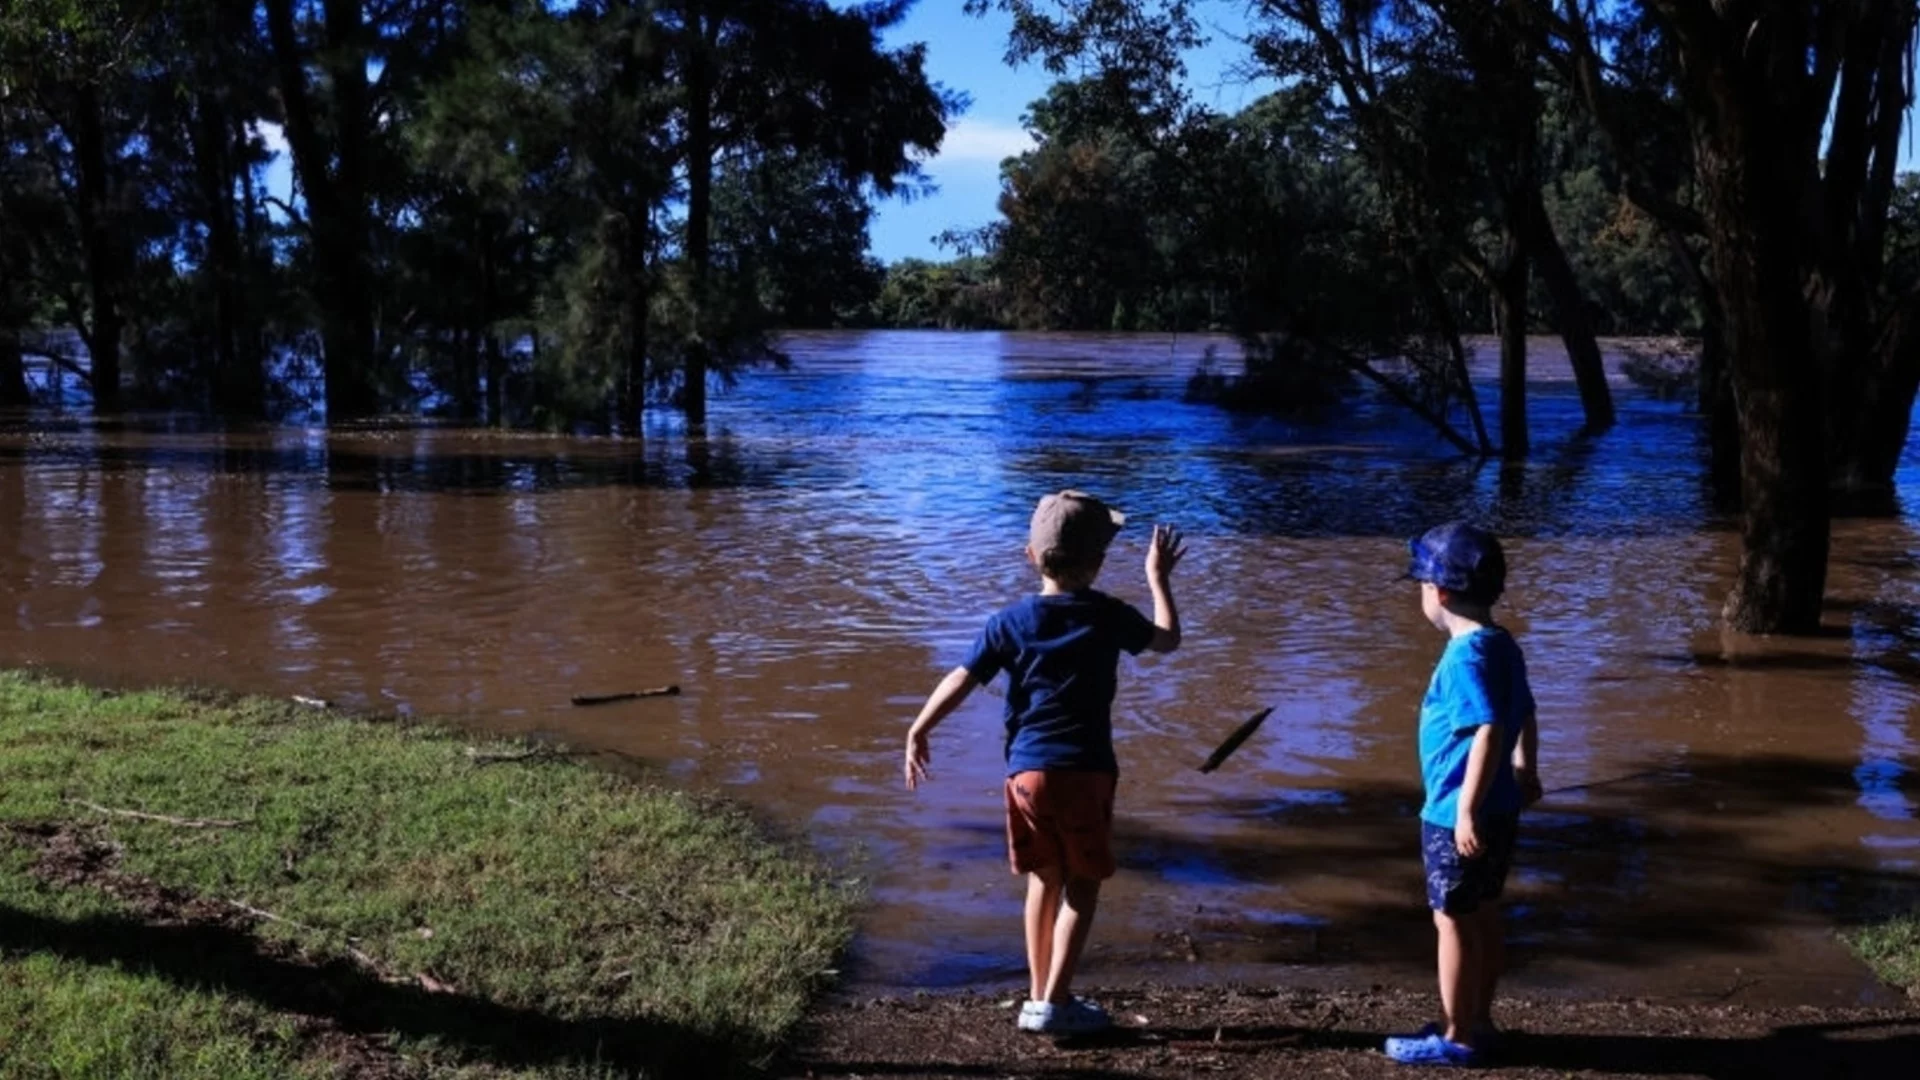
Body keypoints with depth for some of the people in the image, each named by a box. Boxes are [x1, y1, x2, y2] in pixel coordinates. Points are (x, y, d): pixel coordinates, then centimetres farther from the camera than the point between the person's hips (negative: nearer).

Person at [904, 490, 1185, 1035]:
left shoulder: (1011, 621, 2)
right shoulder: (1108, 616, 0)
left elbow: (962, 679, -1)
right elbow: (1168, 639, 15)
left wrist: (918, 731, 7)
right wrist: (1159, 578, 27)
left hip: (1027, 769, 3)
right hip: (1085, 770, -2)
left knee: (1044, 881, 16)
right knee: (1082, 886, 6)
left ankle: (1038, 995, 22)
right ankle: (1054, 1002, 1)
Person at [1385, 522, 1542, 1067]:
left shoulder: (1466, 655, -21)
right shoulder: (1501, 645, 7)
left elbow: (1489, 732, -28)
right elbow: (1524, 716, 17)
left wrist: (1467, 809, -26)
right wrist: (1524, 771, 32)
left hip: (1458, 815, -9)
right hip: (1498, 810, 9)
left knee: (1454, 921, 1)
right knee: (1483, 918, 17)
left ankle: (1457, 1038, 9)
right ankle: (1478, 1023, 28)